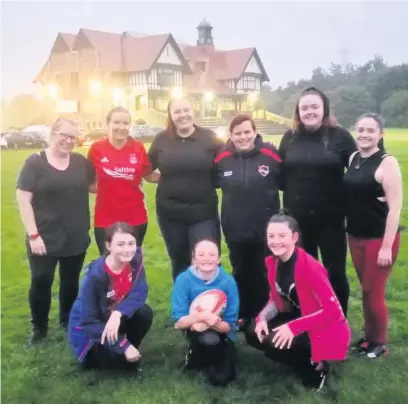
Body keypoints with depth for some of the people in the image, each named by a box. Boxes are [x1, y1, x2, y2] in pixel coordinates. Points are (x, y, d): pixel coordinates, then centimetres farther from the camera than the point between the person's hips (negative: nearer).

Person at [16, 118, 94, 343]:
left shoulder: (81, 162, 3)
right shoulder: (35, 162, -7)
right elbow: (23, 199, -10)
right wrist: (33, 235, -15)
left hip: (76, 238, 4)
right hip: (44, 239, -3)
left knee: (71, 281, 15)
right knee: (41, 282, 3)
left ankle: (68, 321, 36)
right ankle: (39, 328, 23)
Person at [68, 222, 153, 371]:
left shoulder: (135, 258, -16)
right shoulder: (95, 276, -31)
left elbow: (140, 292, -15)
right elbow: (88, 322, -26)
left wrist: (118, 313, -35)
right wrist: (124, 346, -31)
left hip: (114, 318, 5)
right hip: (87, 330, -5)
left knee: (144, 313, -23)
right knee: (129, 362, -20)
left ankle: (128, 350, 2)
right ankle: (91, 357, 7)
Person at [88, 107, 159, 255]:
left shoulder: (138, 147, -3)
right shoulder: (97, 148, -7)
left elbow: (148, 175, 4)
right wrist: (95, 187, -14)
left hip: (136, 218, 1)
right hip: (105, 219, -1)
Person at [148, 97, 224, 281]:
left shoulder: (209, 138, -2)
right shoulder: (162, 139, 2)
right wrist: (164, 176, 0)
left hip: (203, 213, -2)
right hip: (170, 213, 2)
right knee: (179, 263, 17)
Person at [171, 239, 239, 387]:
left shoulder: (228, 281, -17)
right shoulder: (183, 280, -17)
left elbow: (229, 324, -13)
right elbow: (179, 322, -18)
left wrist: (212, 323, -34)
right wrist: (200, 316, -37)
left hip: (221, 333, 1)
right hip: (195, 330, -1)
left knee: (220, 378, -18)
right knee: (209, 340, -35)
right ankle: (197, 356, 1)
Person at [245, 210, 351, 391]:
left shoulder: (309, 267, -27)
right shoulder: (272, 262, -4)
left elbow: (332, 310, -25)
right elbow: (276, 299, 8)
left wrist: (293, 328, -29)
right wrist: (262, 317, -13)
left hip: (326, 328, -8)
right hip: (298, 318, 8)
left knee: (273, 344, -26)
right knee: (253, 334, -5)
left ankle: (315, 369, 0)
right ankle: (306, 359, 10)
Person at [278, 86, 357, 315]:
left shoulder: (340, 136, -4)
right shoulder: (290, 138, 5)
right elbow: (280, 175, 12)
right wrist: (293, 193, -3)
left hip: (331, 219, -3)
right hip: (297, 219, 3)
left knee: (335, 272, 9)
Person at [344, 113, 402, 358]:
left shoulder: (387, 162, -13)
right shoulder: (354, 159, 6)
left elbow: (395, 206, -16)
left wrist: (387, 246, -18)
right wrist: (350, 231, 7)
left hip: (380, 238, -6)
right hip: (356, 237, 6)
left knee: (374, 292, 2)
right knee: (366, 291, 15)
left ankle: (380, 342, 21)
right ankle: (369, 337, 29)